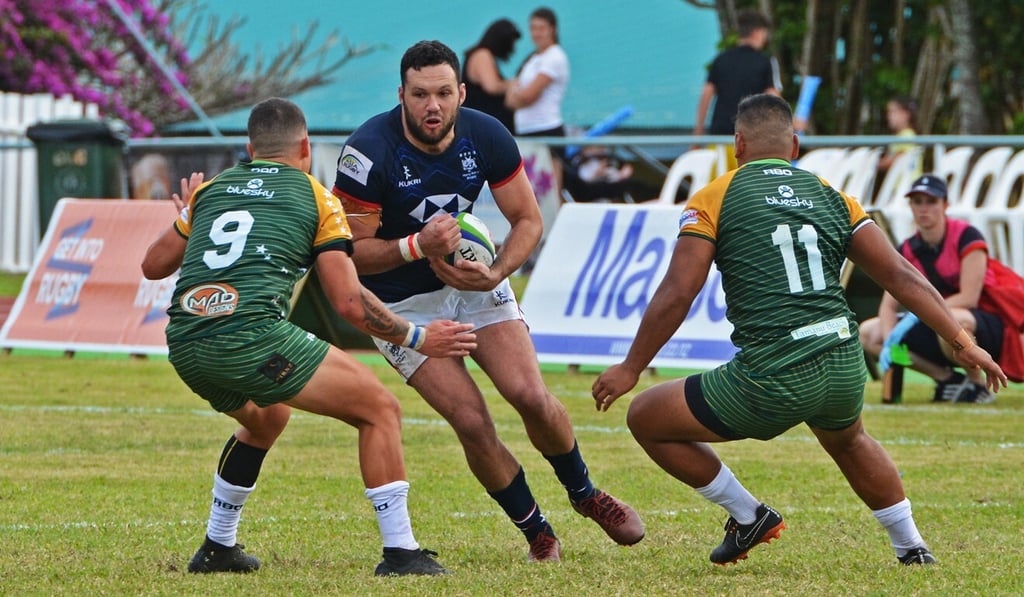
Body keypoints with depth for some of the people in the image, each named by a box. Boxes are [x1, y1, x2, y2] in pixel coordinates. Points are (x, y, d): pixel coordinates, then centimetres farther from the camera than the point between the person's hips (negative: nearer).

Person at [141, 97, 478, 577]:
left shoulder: (211, 189, 24)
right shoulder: (315, 198, 12)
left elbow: (153, 266, 33)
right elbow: (348, 302, 5)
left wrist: (186, 216, 50)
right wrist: (418, 339, 16)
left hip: (183, 347, 6)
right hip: (252, 335, -6)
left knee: (266, 417, 36)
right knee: (379, 410, 5)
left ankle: (217, 549, 36)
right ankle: (400, 553, -4)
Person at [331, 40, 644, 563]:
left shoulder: (485, 136, -15)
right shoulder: (368, 152, -26)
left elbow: (528, 220, -5)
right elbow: (351, 251, -21)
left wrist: (496, 275, -23)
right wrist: (418, 246, -37)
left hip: (474, 279, 3)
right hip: (401, 302, -3)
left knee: (530, 396, -12)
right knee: (472, 422, -15)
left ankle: (584, 494, 17)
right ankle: (536, 531, 7)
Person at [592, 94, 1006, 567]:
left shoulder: (713, 200, 1)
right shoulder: (831, 197, 12)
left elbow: (677, 295, -5)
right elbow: (900, 276, 8)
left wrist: (630, 369, 5)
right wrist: (962, 342, 11)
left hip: (773, 381, -5)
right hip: (845, 368, 6)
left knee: (645, 418, 14)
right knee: (849, 442, 40)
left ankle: (748, 515, 17)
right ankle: (912, 549, 39)